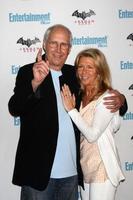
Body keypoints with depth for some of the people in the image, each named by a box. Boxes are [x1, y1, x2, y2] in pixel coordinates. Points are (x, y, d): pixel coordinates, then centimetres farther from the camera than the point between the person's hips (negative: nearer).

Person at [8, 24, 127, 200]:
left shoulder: (74, 74, 8)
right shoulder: (28, 72, -5)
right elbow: (14, 109, -17)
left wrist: (119, 99, -1)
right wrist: (35, 83, -33)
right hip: (39, 169, -4)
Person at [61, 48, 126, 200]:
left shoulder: (107, 98, -14)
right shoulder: (80, 96, 7)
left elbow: (93, 134, -19)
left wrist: (71, 109, -15)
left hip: (102, 168, -7)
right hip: (84, 165, 7)